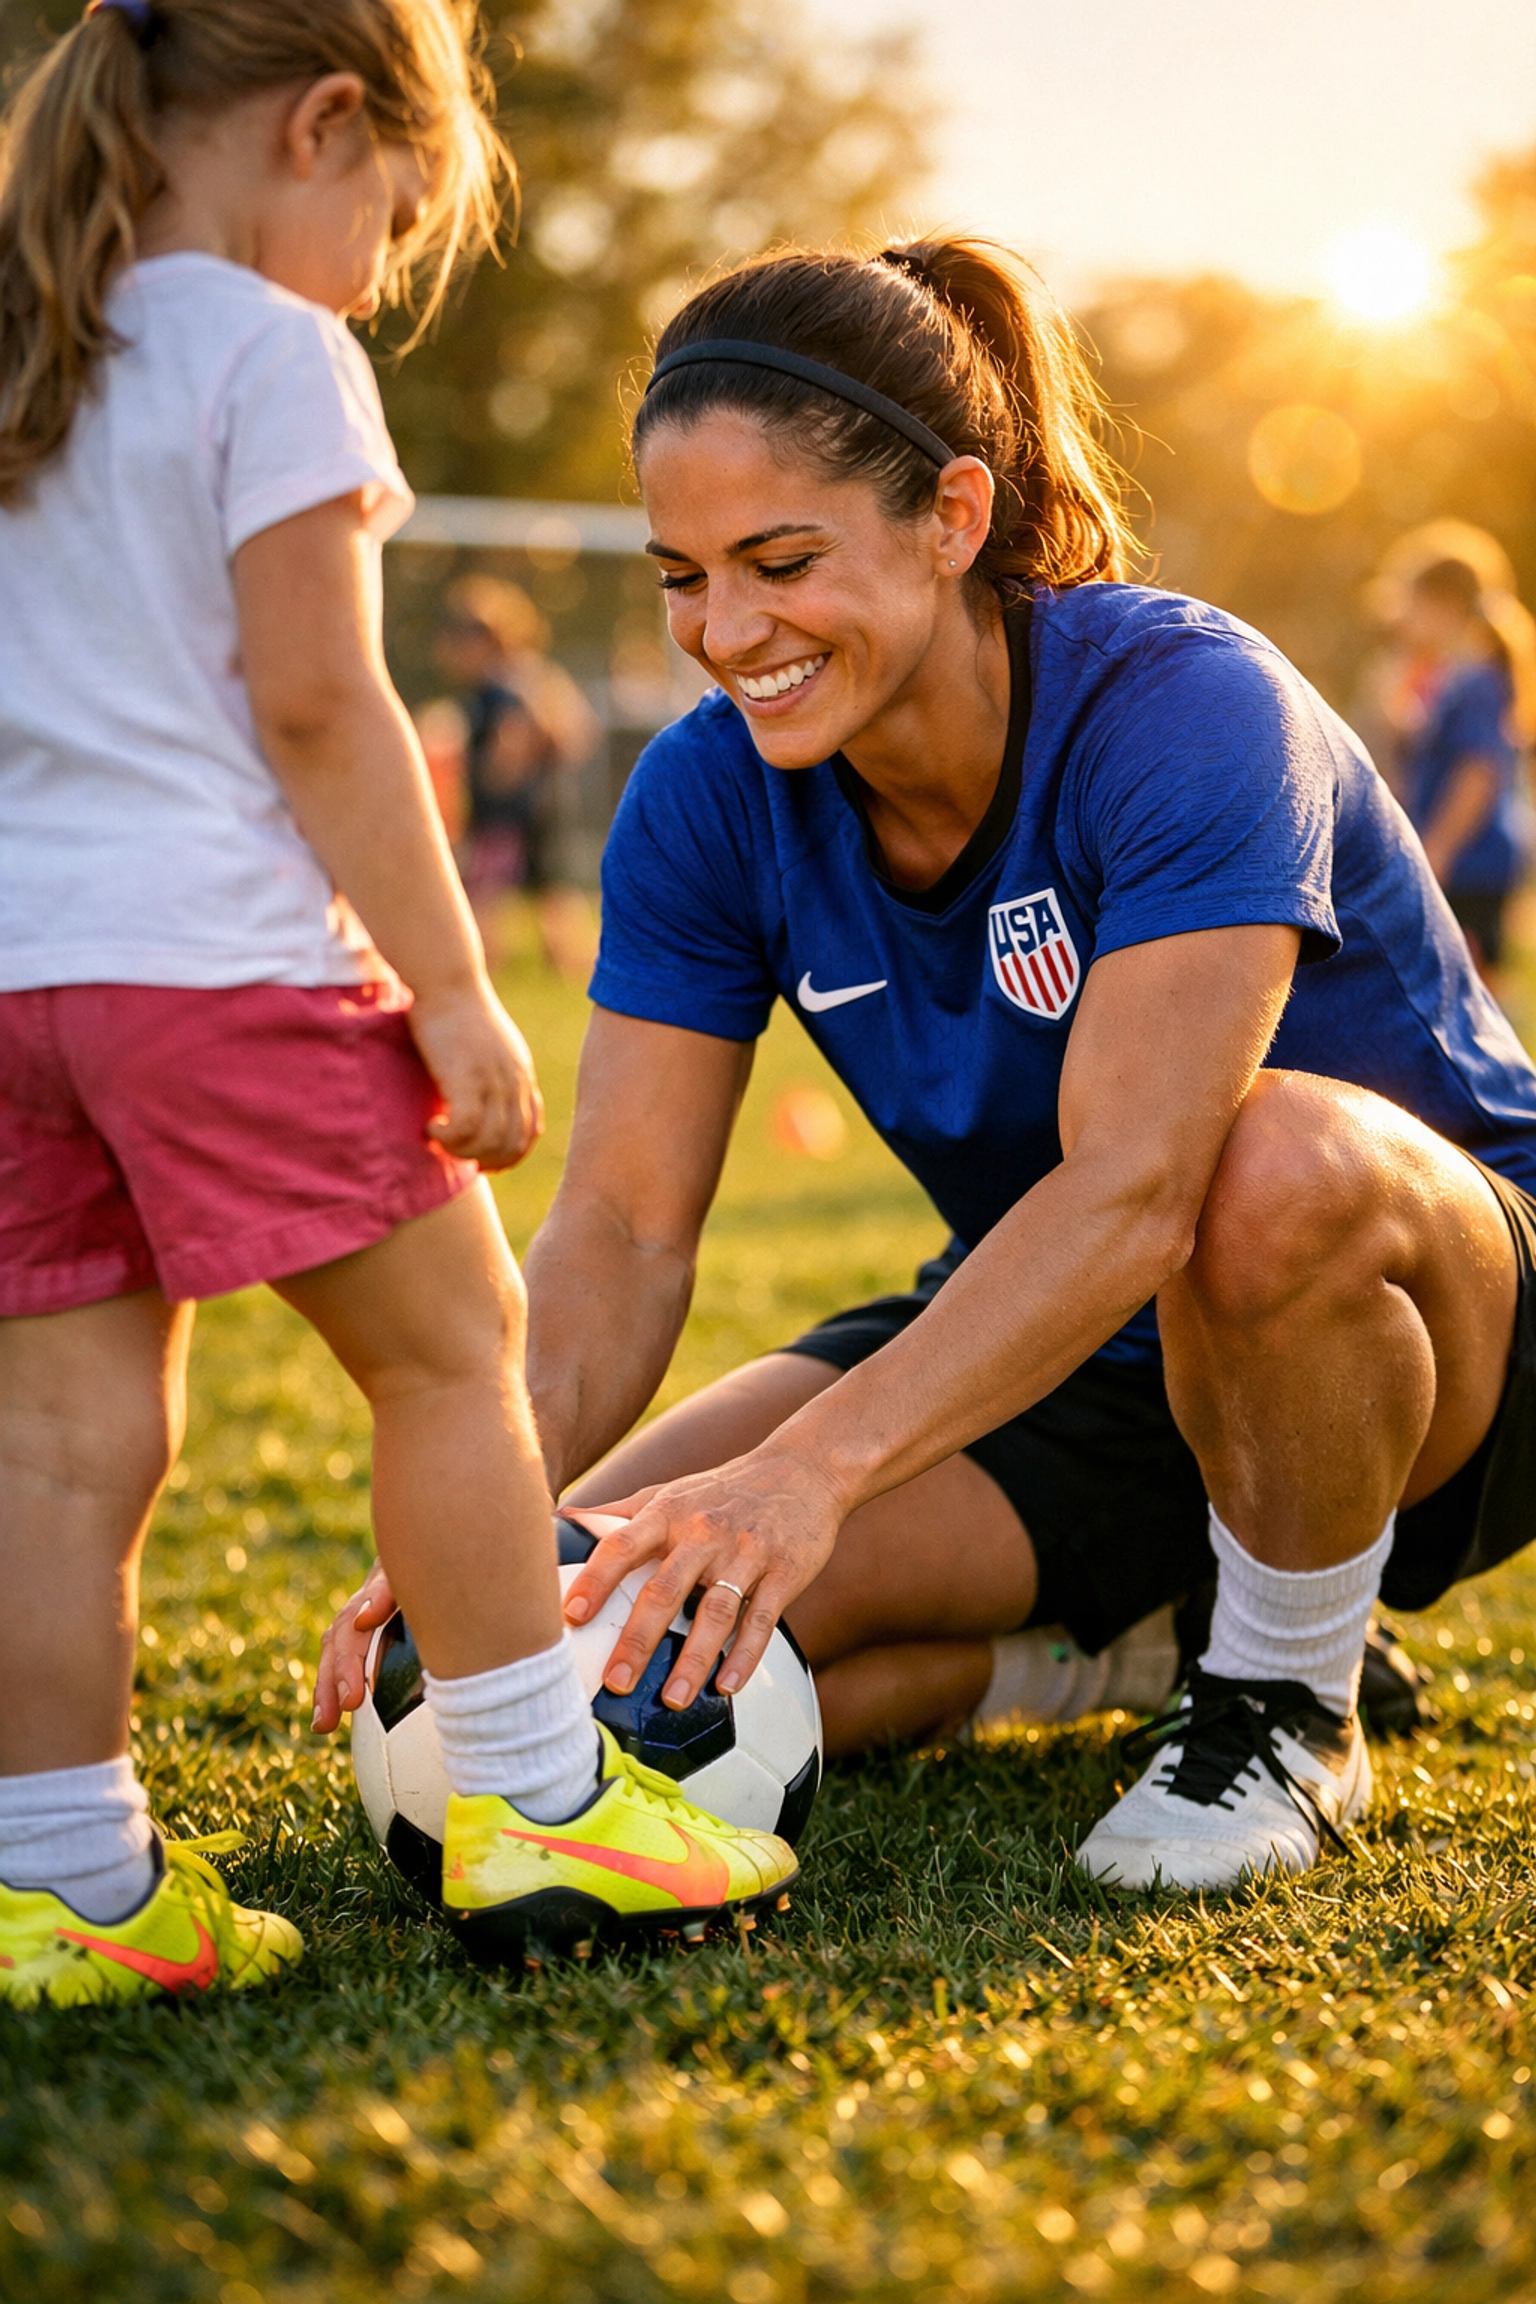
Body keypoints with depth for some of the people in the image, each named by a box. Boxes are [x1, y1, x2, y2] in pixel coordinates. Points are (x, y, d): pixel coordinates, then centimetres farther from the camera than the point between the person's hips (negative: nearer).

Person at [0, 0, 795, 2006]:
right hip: (220, 944, -7)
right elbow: (314, 705, -12)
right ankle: (535, 1805, 10)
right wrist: (451, 987, -9)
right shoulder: (270, 354, -6)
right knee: (448, 1345, 5)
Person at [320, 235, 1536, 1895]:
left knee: (1278, 1162, -41)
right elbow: (622, 1228, -13)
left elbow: (1132, 1188, -38)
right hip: (1051, 1354, 5)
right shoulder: (712, 795, -10)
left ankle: (1287, 1707, -13)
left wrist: (812, 1466, -48)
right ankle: (1139, 1634, 7)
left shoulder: (1183, 709, -27)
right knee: (621, 1612, -15)